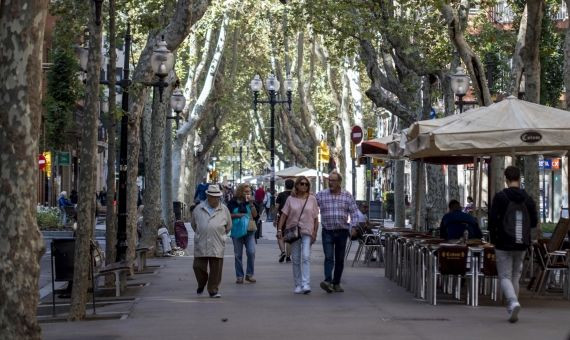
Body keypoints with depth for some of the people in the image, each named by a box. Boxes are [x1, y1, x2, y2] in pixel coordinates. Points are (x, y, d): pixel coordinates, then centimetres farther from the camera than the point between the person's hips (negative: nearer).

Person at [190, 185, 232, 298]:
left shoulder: (224, 210, 7)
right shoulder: (198, 209, 6)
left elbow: (228, 226, 19)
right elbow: (193, 223, 19)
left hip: (217, 245, 0)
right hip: (201, 245, 0)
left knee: (216, 269, -2)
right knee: (198, 267, 0)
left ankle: (213, 290, 8)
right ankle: (201, 285, 27)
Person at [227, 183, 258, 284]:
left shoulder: (250, 202, 7)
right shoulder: (233, 203, 1)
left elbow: (255, 215, -3)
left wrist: (251, 203, -12)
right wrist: (237, 215, -13)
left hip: (249, 231, 1)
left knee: (251, 252, -10)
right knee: (238, 254, 3)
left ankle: (249, 274, 3)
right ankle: (239, 276, 11)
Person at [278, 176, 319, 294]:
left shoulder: (312, 199, 4)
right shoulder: (291, 199, 4)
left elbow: (316, 218, 6)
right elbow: (284, 215, 3)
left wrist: (315, 232, 0)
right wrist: (279, 229, -6)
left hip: (307, 232, -2)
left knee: (306, 257, -16)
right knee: (296, 260, 7)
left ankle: (306, 284, -19)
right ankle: (298, 285, 15)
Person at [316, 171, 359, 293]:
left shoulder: (347, 195, 4)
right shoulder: (321, 195, 1)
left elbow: (354, 212, 4)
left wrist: (353, 226, -6)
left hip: (342, 231, 2)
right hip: (327, 231, -2)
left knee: (340, 259, 7)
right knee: (329, 257, -15)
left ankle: (336, 283, 17)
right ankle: (328, 281, -27)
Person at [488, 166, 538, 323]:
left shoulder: (500, 197, -8)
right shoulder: (528, 198, 3)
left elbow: (492, 220, -12)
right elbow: (534, 222, 5)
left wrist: (493, 238, 4)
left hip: (504, 245, -4)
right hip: (521, 245, 4)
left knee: (505, 276, 1)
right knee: (515, 276, 15)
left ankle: (513, 302, -25)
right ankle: (512, 311, 16)